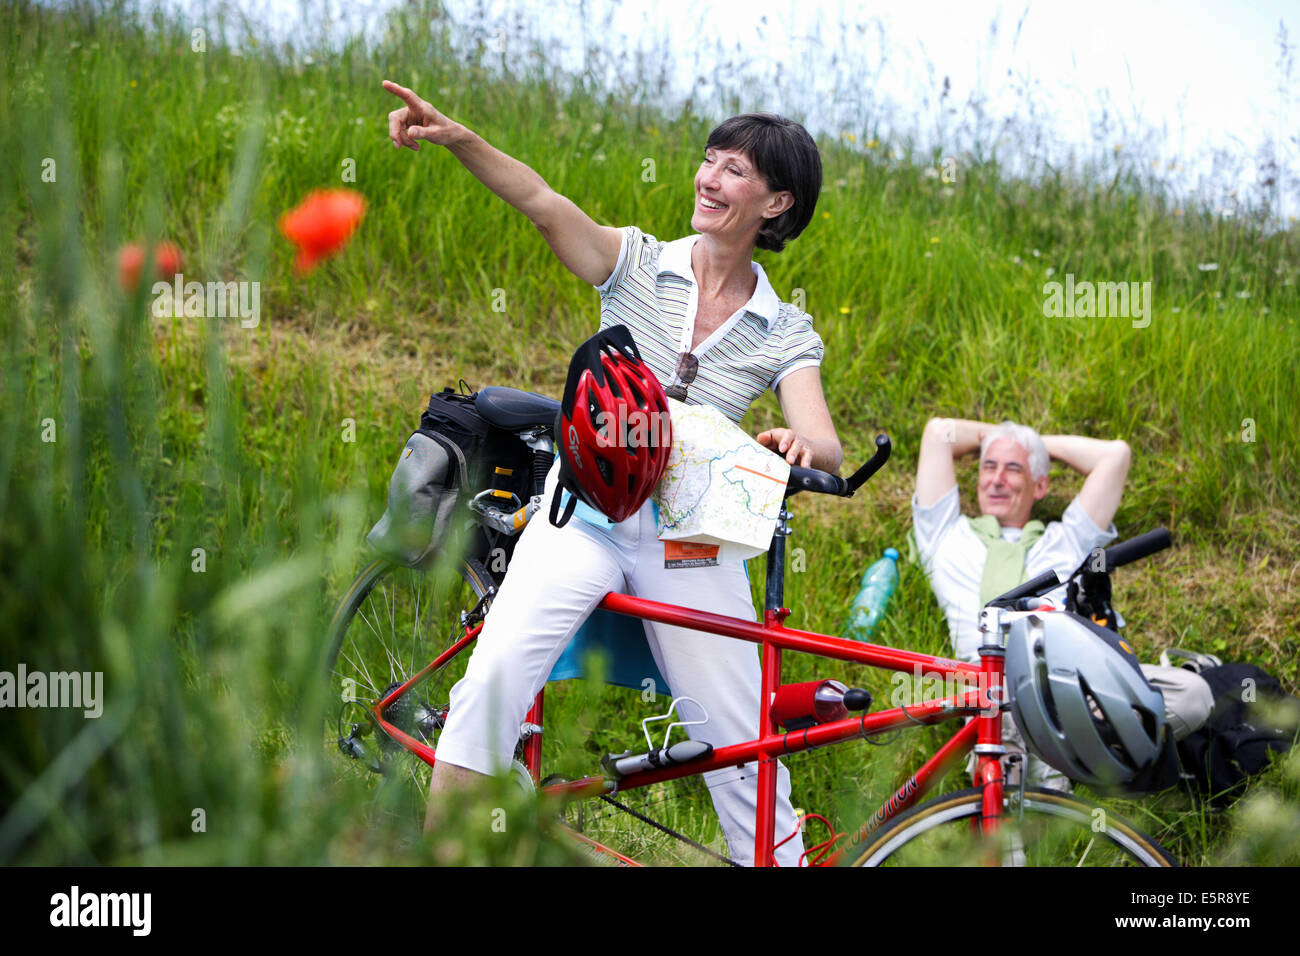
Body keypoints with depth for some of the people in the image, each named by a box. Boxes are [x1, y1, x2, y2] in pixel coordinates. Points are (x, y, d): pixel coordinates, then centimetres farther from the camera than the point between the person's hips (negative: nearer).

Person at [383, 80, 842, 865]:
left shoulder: (787, 334, 3)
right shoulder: (639, 264, 2)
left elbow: (826, 449, -10)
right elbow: (545, 204, -16)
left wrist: (798, 445, -36)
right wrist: (457, 138, -33)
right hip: (586, 513, -1)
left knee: (743, 752, 0)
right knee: (497, 670, -25)